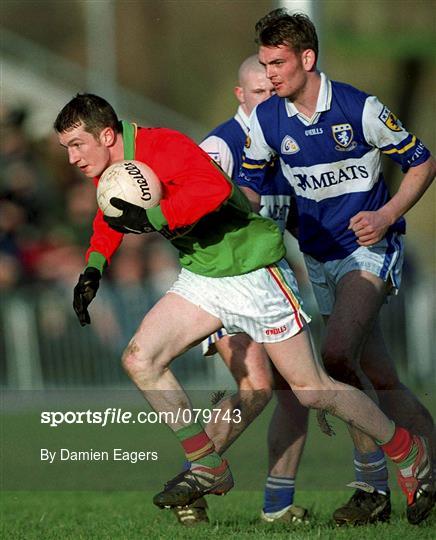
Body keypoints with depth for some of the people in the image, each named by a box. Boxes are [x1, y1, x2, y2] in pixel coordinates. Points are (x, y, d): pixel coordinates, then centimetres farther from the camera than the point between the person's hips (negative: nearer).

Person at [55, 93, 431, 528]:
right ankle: (207, 467, 3)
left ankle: (408, 451, 17)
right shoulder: (108, 171, 3)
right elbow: (111, 219, 25)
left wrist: (151, 218, -38)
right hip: (201, 277, 8)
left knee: (310, 390, -3)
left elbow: (214, 187, -42)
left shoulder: (159, 147, -24)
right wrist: (93, 268, 10)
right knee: (139, 360, -7)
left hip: (253, 271, -8)